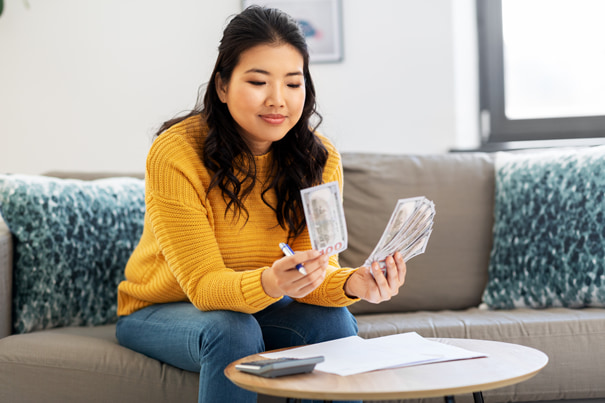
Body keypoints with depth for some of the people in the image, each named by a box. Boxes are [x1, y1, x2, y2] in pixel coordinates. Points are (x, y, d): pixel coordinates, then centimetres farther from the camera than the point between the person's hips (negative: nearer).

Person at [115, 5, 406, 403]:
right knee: (233, 333, -33)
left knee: (334, 322, -24)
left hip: (257, 306, 3)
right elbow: (203, 284, -26)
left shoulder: (320, 159, -12)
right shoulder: (175, 153, -25)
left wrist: (351, 283, -39)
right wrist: (269, 284, -48)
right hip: (157, 310, -3)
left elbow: (313, 272, -15)